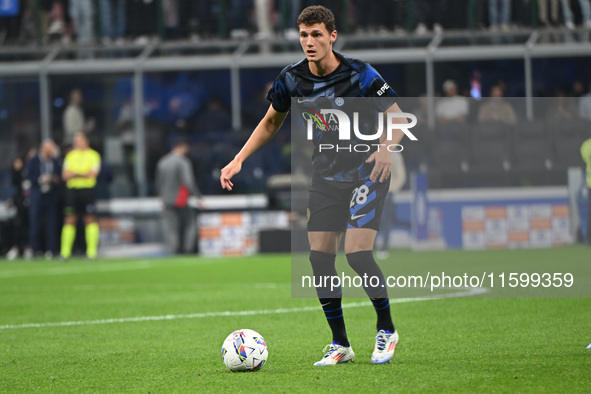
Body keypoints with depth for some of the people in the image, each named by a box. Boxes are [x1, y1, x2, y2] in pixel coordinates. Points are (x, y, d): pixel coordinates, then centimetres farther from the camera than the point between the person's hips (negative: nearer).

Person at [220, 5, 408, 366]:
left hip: (366, 173, -5)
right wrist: (239, 160, 3)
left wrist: (388, 148, -29)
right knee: (320, 255, -4)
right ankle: (340, 344, 7)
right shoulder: (291, 79, -4)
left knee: (357, 253, -17)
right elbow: (271, 123, 12)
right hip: (325, 176, 5)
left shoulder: (360, 75, -17)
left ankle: (386, 330, 4)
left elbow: (397, 117, -10)